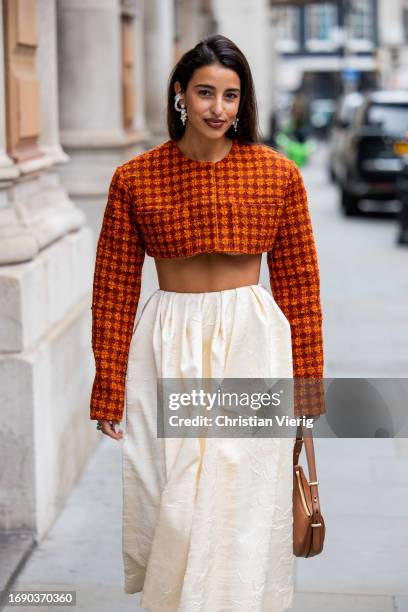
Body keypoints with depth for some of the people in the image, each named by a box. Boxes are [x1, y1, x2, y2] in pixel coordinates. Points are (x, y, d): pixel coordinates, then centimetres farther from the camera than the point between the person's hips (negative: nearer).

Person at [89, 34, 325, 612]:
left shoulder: (279, 174, -2)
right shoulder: (135, 178, -2)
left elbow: (299, 284, 4)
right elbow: (114, 289, 3)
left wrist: (306, 382, 5)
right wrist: (109, 391, 3)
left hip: (252, 343, 0)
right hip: (167, 347, 1)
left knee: (242, 499, 2)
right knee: (170, 502, 6)